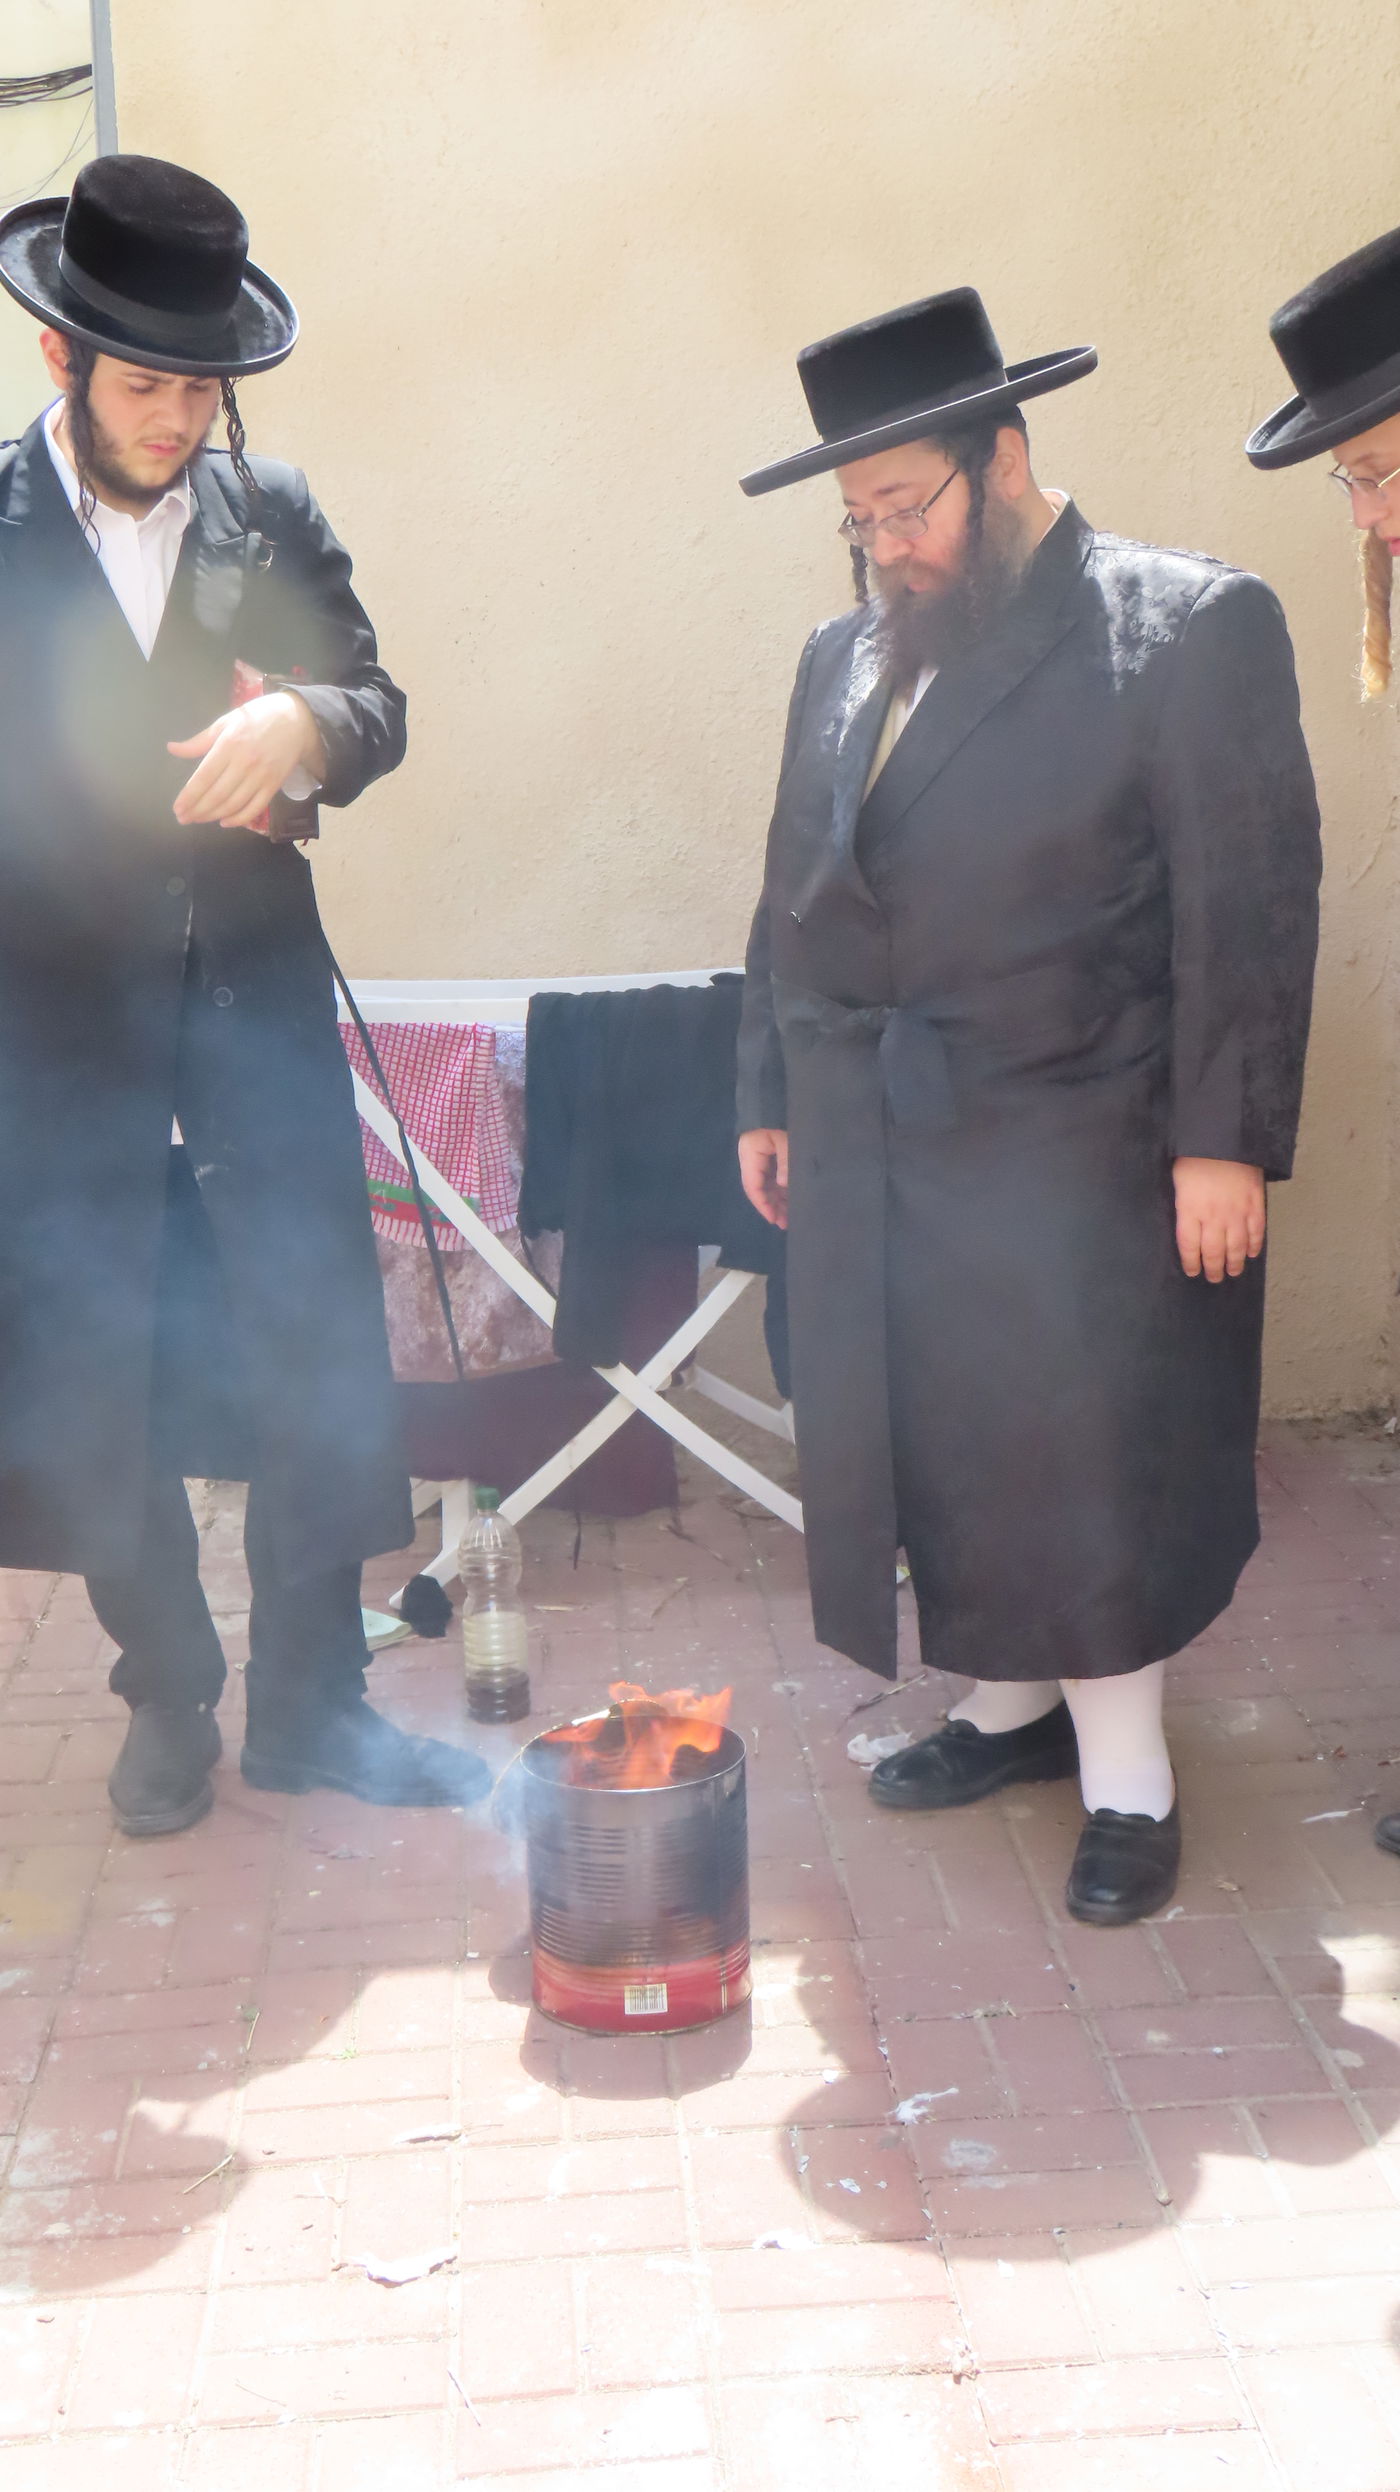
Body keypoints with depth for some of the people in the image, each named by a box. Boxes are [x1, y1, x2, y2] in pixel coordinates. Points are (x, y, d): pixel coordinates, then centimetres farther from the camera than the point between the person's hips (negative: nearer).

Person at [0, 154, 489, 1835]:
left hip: (254, 999, 2)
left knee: (316, 1353, 3)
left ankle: (309, 1703, 19)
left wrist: (301, 721, -18)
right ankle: (168, 1697, 27)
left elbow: (376, 707, 3)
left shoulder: (271, 514, 4)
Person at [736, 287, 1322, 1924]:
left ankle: (1126, 1777, 16)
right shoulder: (846, 658, 13)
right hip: (870, 1150, 6)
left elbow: (1249, 907, -10)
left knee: (1088, 1463, 0)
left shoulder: (1191, 626, -6)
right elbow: (793, 901, 18)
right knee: (933, 1448, 11)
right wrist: (768, 1098, 17)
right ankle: (1012, 1708, 30)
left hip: (1071, 1149, -6)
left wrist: (1224, 1141, -14)